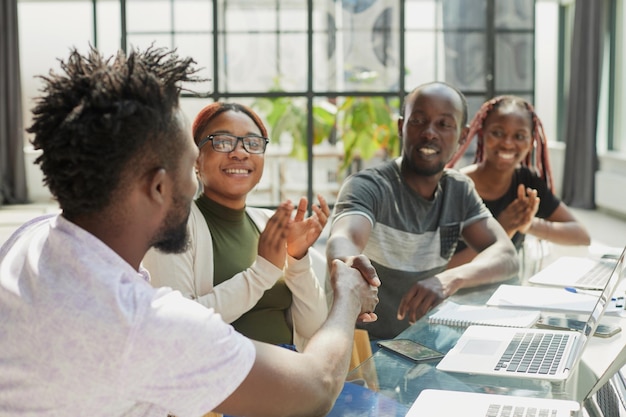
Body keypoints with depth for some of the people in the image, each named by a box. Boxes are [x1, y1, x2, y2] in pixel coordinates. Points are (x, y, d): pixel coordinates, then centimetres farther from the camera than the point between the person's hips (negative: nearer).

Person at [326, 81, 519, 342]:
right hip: (366, 346, -6)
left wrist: (451, 279, -27)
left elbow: (507, 256, -6)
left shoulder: (460, 190, 5)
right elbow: (342, 241, -34)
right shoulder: (368, 186, -13)